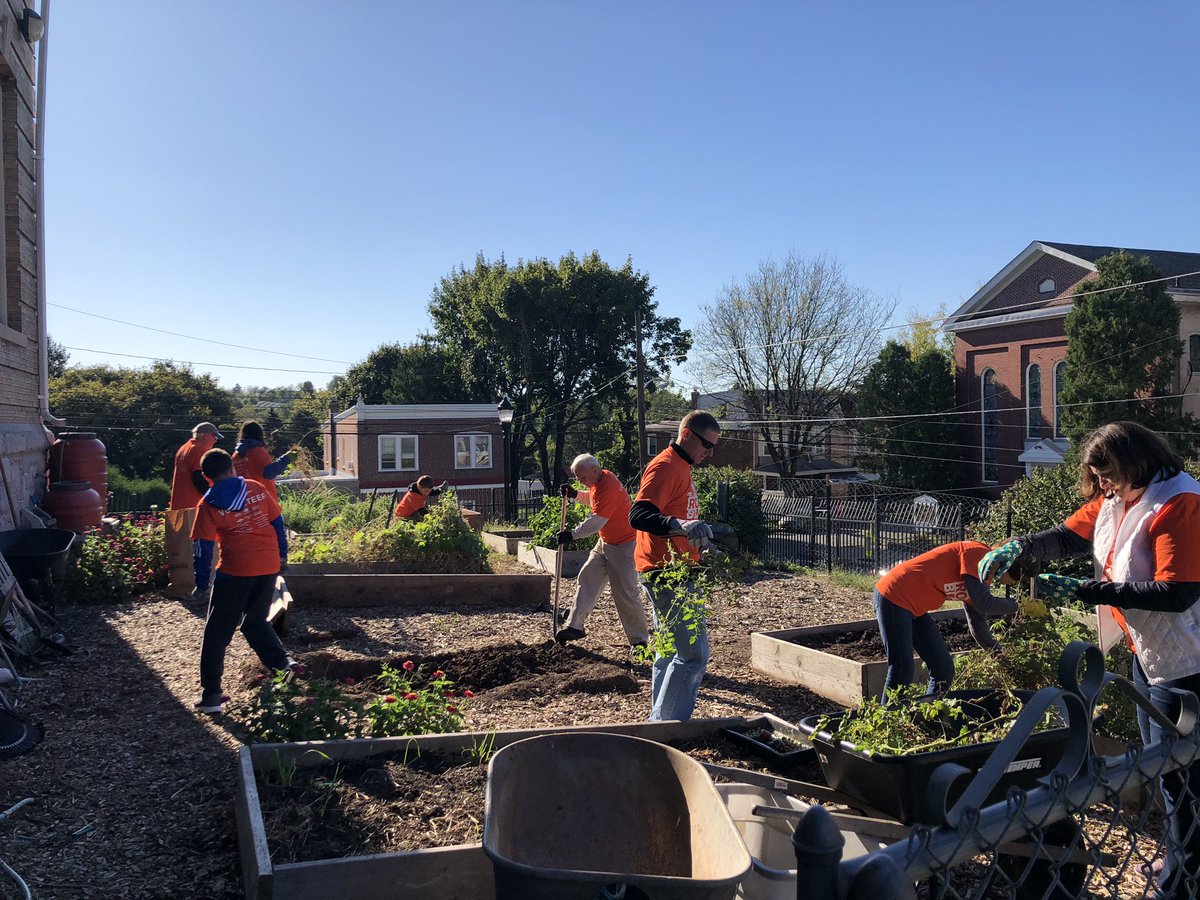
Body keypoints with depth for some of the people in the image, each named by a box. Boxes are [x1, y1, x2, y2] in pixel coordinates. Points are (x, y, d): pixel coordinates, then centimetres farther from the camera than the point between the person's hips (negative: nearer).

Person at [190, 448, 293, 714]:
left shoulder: (208, 504, -1)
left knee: (217, 632, 7)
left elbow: (204, 547, -2)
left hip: (235, 570, -4)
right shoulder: (256, 488, 7)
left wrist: (201, 583, 6)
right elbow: (277, 522, 9)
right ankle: (282, 661, 10)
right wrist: (282, 554, 20)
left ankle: (211, 695, 5)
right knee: (256, 621, 24)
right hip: (269, 566, 4)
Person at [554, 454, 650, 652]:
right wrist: (575, 494, 8)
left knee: (626, 593, -6)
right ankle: (575, 626, 5)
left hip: (624, 546, -10)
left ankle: (640, 640, 4)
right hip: (604, 543, 10)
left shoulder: (608, 487, -26)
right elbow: (592, 499, 26)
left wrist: (572, 534, -19)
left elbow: (596, 522, -28)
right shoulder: (598, 481, 5)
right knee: (586, 580, 3)